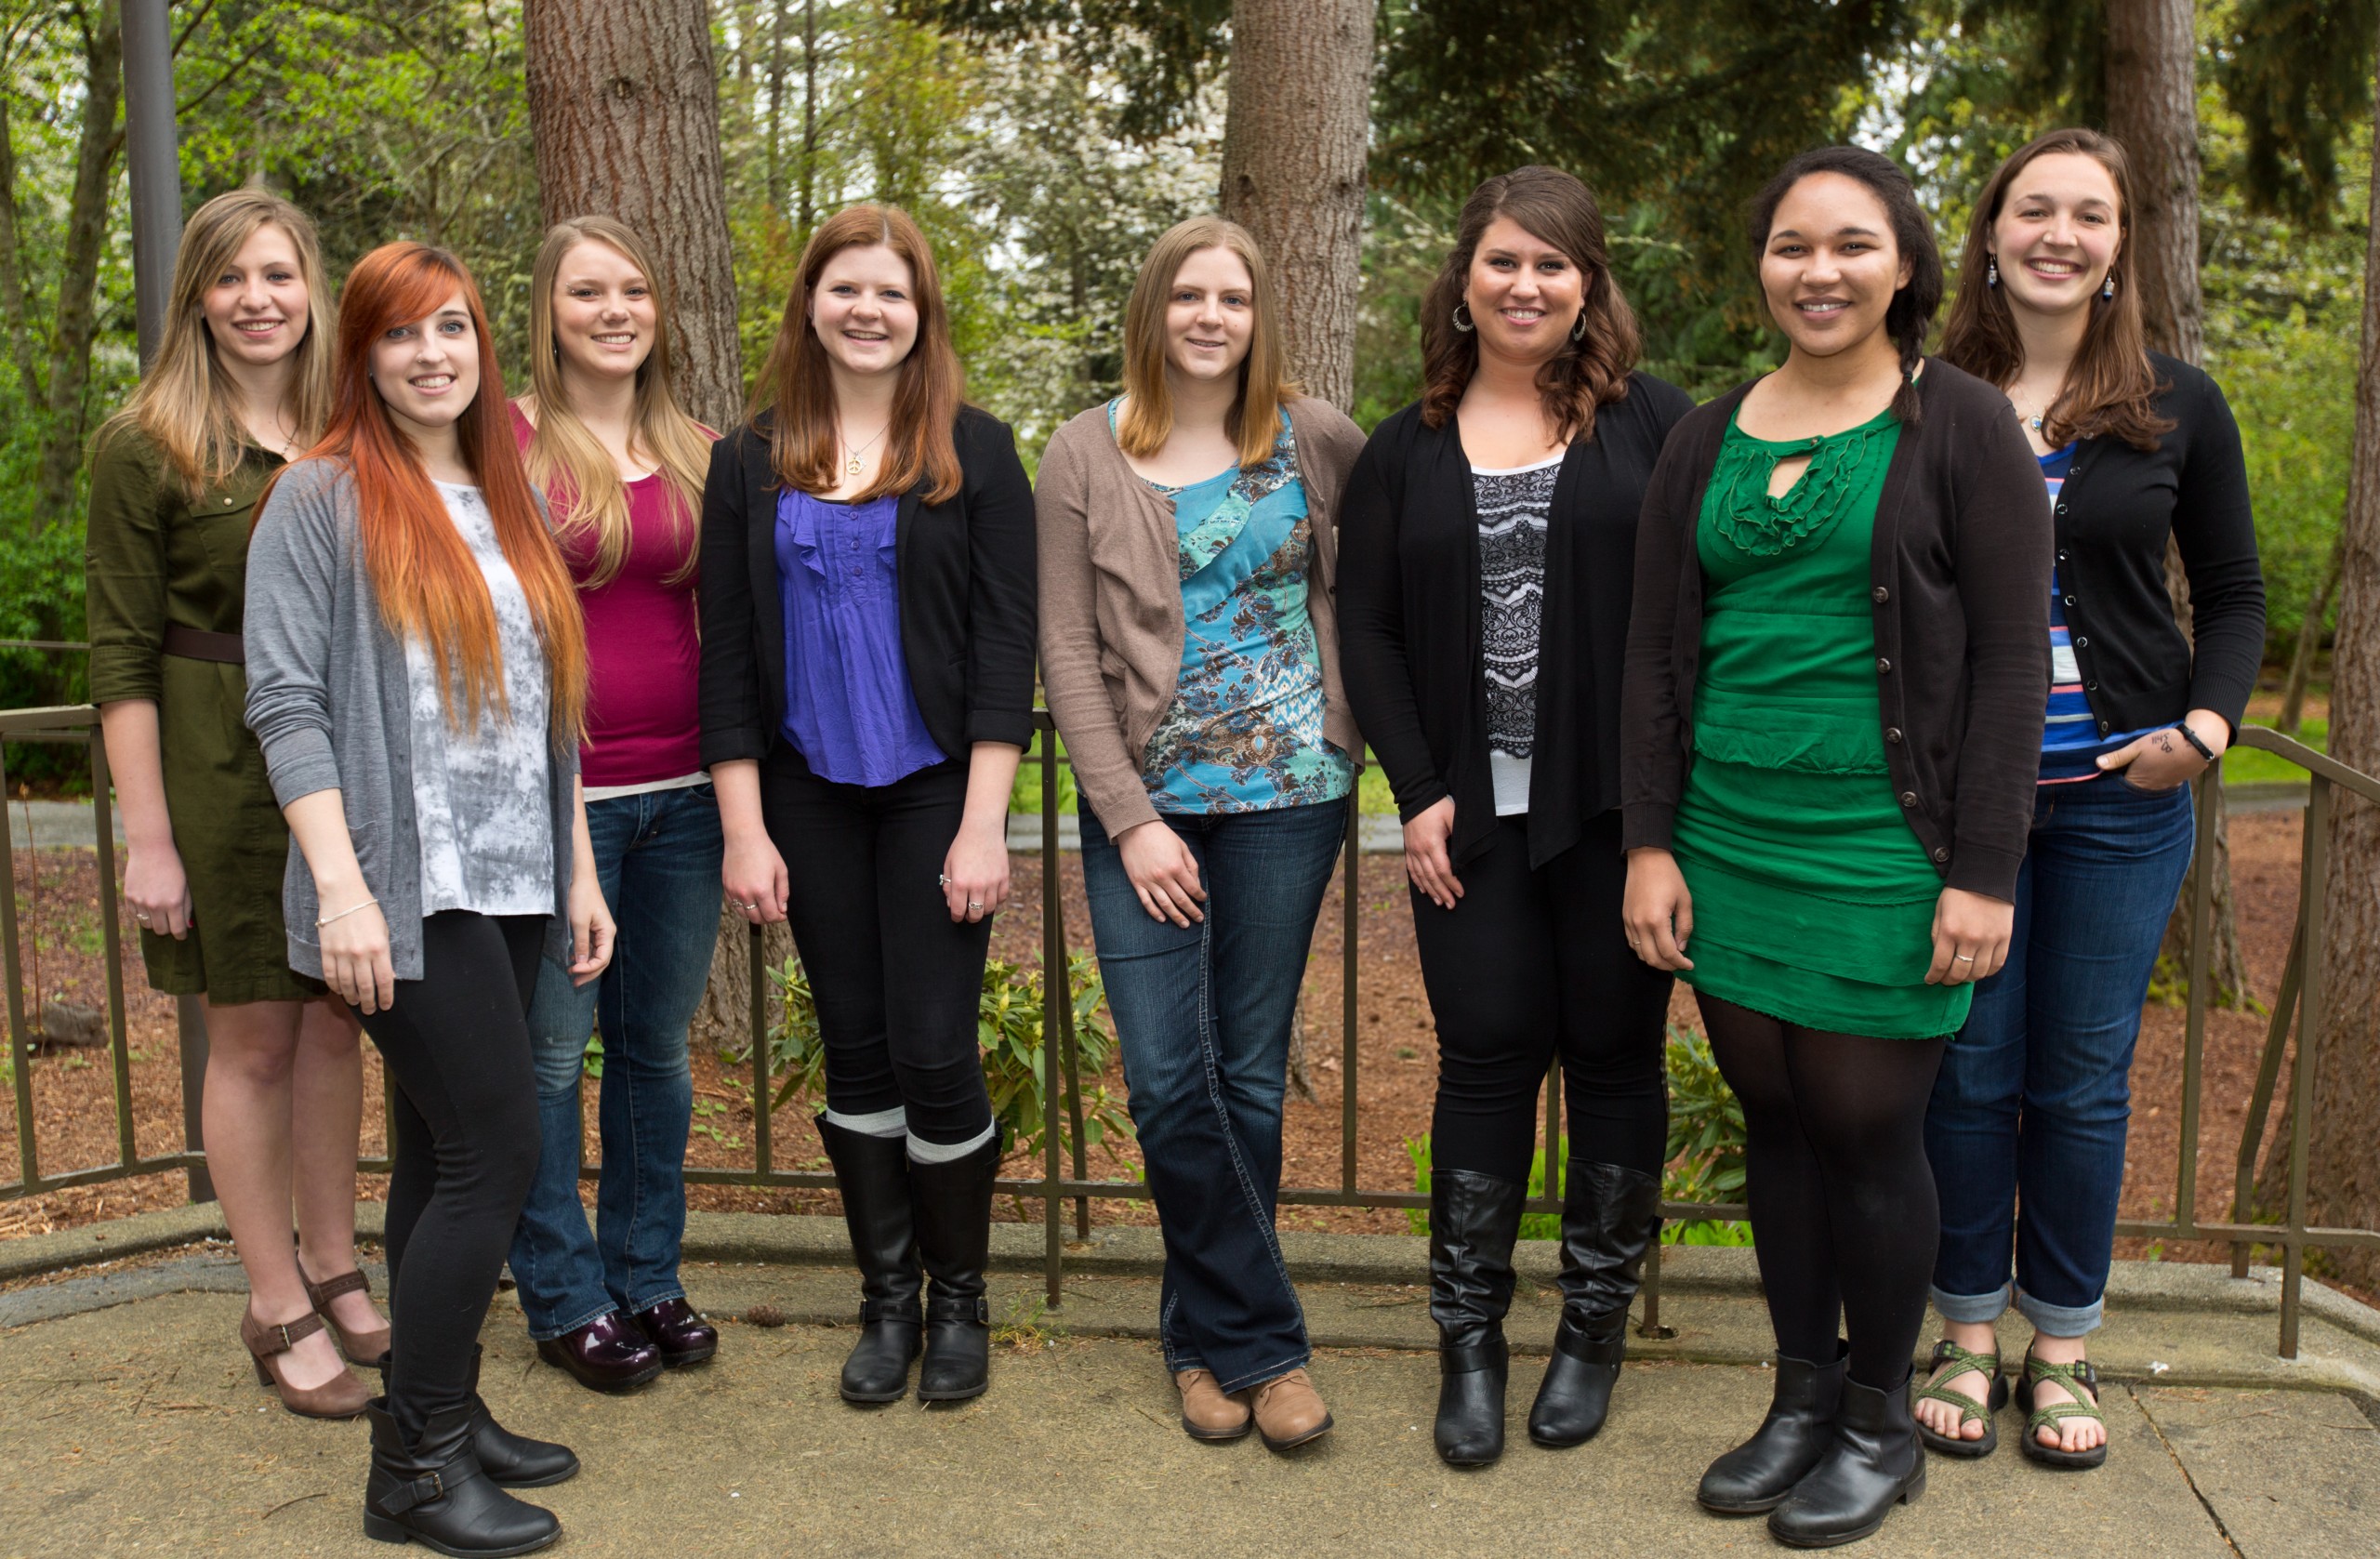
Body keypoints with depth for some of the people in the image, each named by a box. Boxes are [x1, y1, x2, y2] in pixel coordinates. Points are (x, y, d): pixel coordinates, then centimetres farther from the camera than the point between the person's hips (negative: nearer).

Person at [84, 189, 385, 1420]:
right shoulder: (147, 449, -6)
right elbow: (121, 658, -8)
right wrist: (147, 836, -12)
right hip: (222, 769, -4)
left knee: (333, 1024, 11)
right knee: (253, 1037, 4)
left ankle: (333, 1271, 26)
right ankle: (276, 1309, 16)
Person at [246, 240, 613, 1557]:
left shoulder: (505, 506, 17)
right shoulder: (322, 498, -3)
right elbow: (285, 702, -10)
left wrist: (578, 870, 15)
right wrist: (340, 884, -18)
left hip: (509, 889, 7)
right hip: (403, 892, -6)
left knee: (444, 1154, 12)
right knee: (496, 1146, -9)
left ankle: (435, 1417, 22)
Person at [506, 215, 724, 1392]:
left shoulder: (698, 456, 9)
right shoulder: (503, 444, -4)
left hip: (683, 791, 4)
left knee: (660, 1043, 12)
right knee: (553, 1050, 5)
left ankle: (647, 1276, 28)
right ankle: (566, 1298, 21)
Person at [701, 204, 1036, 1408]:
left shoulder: (974, 453, 0)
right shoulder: (750, 463, 6)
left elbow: (1004, 642, -4)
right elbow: (727, 653, 5)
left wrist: (982, 824, -11)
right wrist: (743, 830, -1)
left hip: (934, 792, -2)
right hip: (809, 798, 3)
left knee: (934, 1049, -3)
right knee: (855, 1048, 9)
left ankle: (960, 1300, 18)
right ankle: (886, 1298, 24)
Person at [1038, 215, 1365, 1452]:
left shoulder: (1313, 440, 2)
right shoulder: (1085, 457, 1)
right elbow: (1067, 651, -2)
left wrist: (1367, 723, 0)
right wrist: (1130, 819, -8)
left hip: (1285, 792, 0)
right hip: (1141, 799, 0)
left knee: (1250, 1073, 6)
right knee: (1163, 1081, -4)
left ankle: (1208, 1334, 24)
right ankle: (1266, 1342, 13)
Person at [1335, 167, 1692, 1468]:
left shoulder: (1653, 423, 3)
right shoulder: (1405, 452, 9)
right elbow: (1369, 630, 7)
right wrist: (1418, 792, -3)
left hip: (1617, 809, -1)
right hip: (1472, 815, 1)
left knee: (1614, 1051, 7)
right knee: (1488, 1055, 3)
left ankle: (1595, 1326, 24)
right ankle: (1469, 1338, 17)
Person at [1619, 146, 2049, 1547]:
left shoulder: (1961, 427, -3)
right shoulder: (1709, 442, 10)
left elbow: (2011, 659, -6)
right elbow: (1657, 654, 10)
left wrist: (1984, 876, -11)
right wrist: (1652, 843, 4)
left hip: (1882, 851, -4)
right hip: (1732, 842, 4)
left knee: (1867, 1129, 2)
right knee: (1776, 1119, 11)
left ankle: (1881, 1427, 22)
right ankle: (1802, 1397, 28)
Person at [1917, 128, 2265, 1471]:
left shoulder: (2180, 406, 3)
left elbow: (2234, 594, 9)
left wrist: (2208, 725, -8)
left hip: (2121, 800, 0)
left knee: (2084, 1076, 8)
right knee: (1969, 1070, 6)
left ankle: (2064, 1350, 24)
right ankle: (1968, 1338, 22)